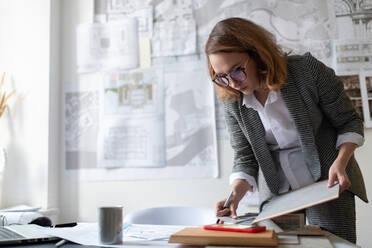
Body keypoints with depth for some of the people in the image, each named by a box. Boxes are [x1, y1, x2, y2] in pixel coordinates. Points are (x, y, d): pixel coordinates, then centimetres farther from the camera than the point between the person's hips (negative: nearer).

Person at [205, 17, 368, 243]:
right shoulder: (233, 102, -11)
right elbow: (245, 157, -4)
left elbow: (349, 123, -8)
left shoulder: (307, 70, -20)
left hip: (328, 183, -2)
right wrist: (235, 194, -21)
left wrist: (340, 163, -24)